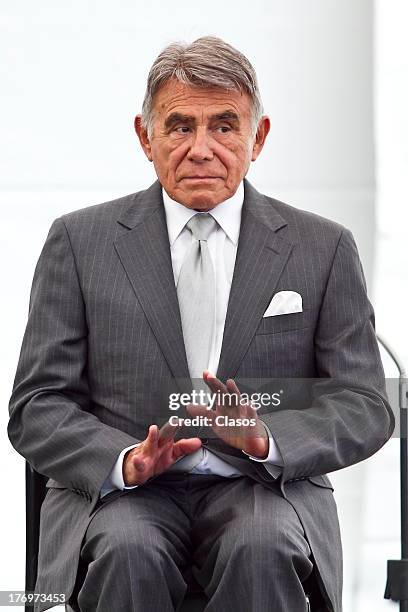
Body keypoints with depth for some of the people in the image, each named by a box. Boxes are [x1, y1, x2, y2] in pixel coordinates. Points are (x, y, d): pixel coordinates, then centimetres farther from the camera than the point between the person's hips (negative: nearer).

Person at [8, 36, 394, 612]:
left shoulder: (323, 248, 8)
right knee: (127, 553, -32)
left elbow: (365, 407, 6)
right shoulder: (80, 241, 7)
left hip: (264, 486, 0)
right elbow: (37, 407, 4)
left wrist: (267, 439, -15)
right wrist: (124, 460, -17)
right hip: (117, 488, 0)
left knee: (263, 550, -32)